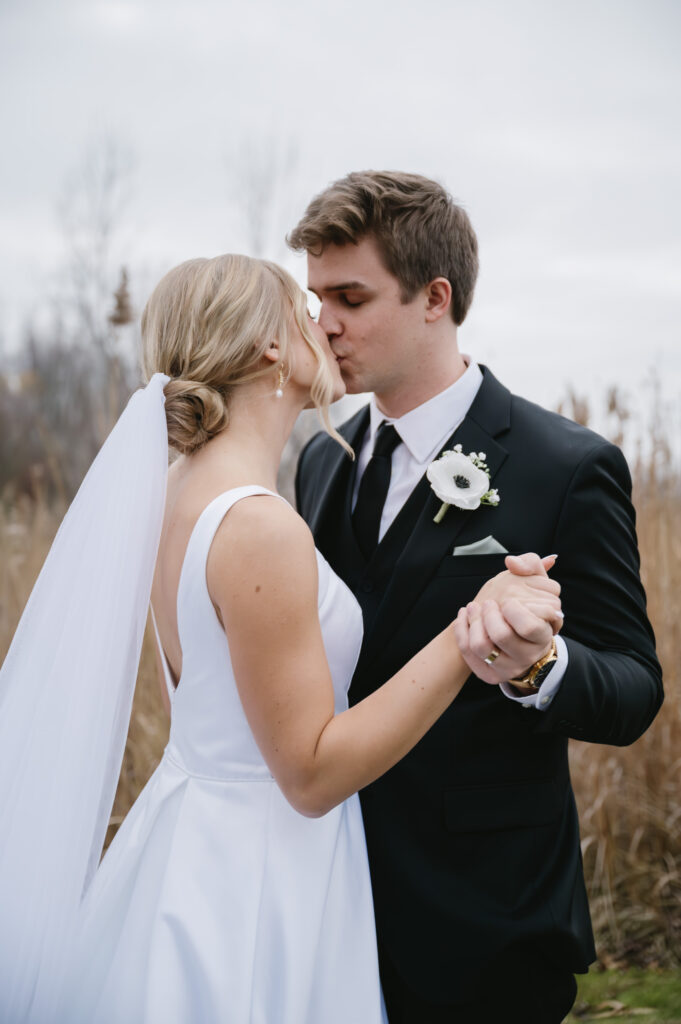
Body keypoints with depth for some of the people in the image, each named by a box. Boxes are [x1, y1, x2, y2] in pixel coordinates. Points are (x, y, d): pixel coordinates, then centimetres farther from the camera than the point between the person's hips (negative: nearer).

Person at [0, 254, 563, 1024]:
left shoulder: (180, 495, 3)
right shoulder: (260, 527, -25)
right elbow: (312, 774, -22)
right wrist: (467, 639, -27)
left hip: (193, 838, 9)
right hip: (255, 888, -9)